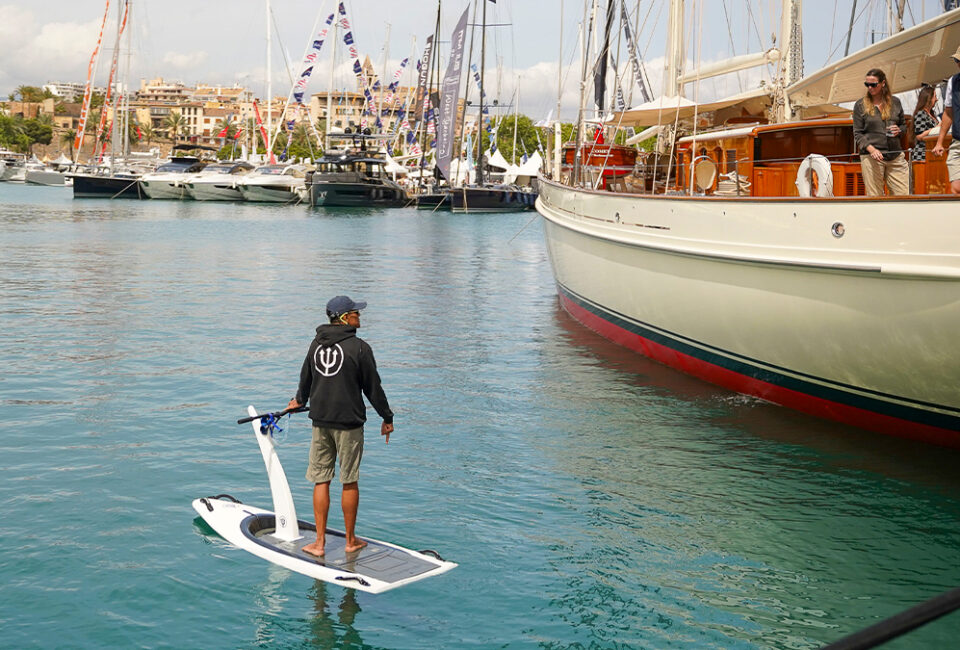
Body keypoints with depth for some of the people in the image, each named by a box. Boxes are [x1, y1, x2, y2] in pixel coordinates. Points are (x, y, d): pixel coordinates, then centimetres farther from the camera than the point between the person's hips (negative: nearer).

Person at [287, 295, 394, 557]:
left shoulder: (316, 344, 6)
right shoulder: (359, 347, -12)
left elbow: (306, 378, 21)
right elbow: (373, 387, -7)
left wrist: (300, 400, 42)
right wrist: (387, 418, 6)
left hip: (320, 421, 5)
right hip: (349, 422, -5)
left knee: (320, 481, 8)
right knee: (350, 482, 6)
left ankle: (319, 542, 9)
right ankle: (350, 541, 16)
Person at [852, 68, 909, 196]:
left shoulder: (895, 102, 12)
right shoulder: (860, 105, 4)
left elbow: (904, 124, 23)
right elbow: (857, 133, 0)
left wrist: (899, 130, -2)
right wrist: (871, 149, -16)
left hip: (895, 156, 3)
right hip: (871, 157, -3)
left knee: (904, 194, -2)